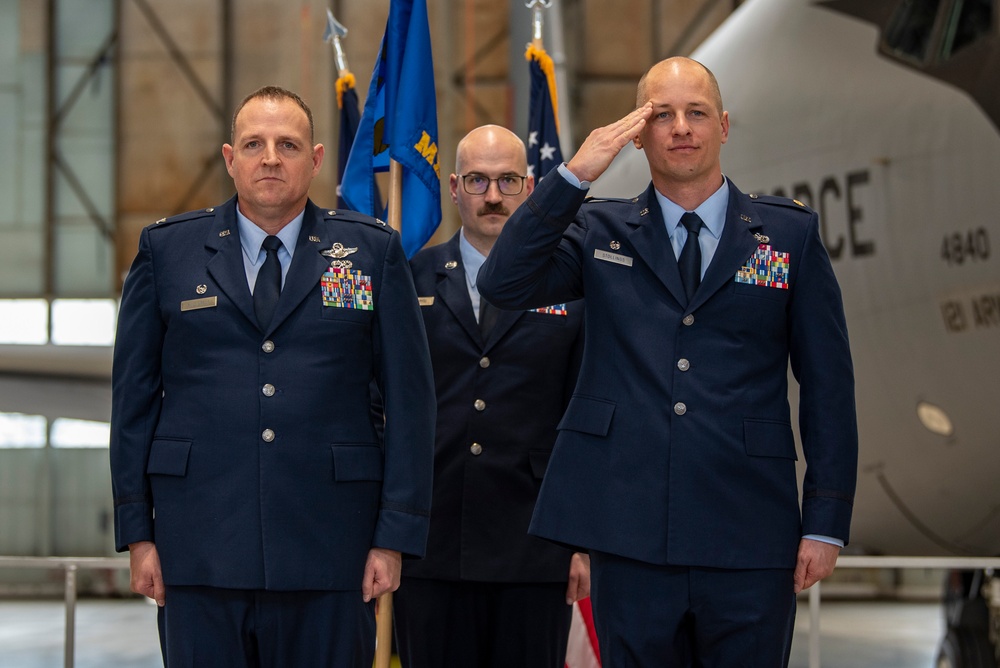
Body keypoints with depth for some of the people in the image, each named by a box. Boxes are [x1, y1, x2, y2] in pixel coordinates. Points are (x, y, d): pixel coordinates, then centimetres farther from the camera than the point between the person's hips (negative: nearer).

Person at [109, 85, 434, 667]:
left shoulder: (373, 252, 7)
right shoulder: (166, 250, 9)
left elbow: (409, 400, 5)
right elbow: (134, 397, 8)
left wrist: (395, 536, -2)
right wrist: (137, 532, 2)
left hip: (329, 554, 0)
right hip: (202, 551, 0)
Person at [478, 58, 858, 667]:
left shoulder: (790, 234, 7)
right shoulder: (599, 231, 10)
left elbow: (828, 385, 5)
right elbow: (504, 284, -5)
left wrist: (826, 523, 0)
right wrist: (575, 174, -11)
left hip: (749, 541, 0)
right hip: (631, 536, 1)